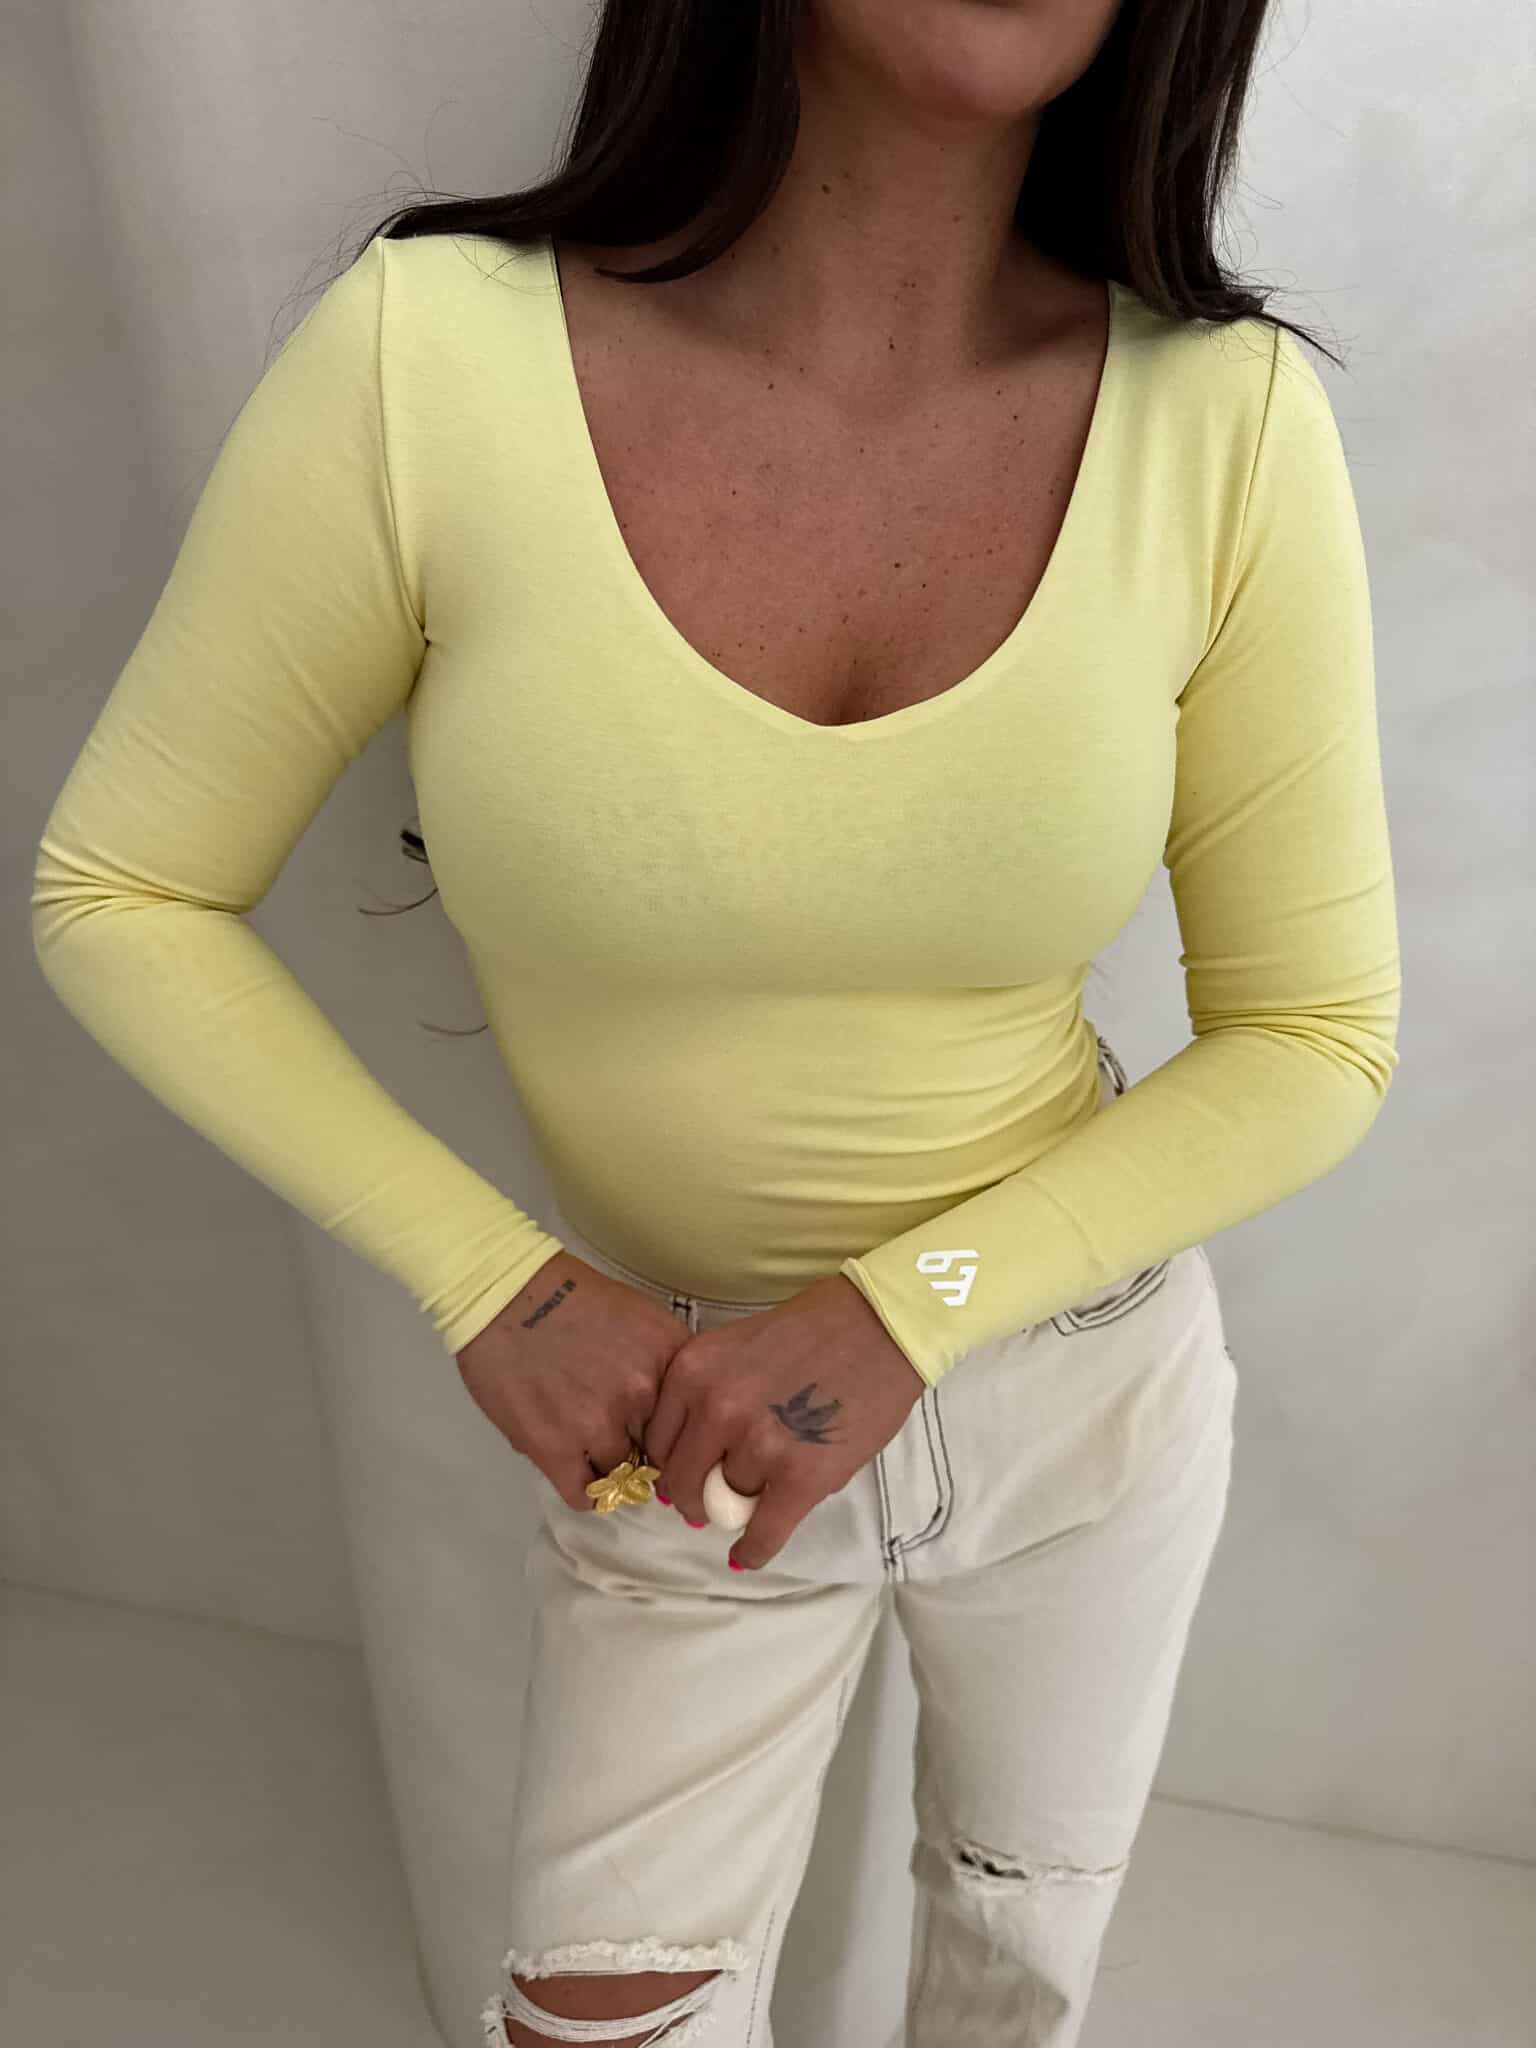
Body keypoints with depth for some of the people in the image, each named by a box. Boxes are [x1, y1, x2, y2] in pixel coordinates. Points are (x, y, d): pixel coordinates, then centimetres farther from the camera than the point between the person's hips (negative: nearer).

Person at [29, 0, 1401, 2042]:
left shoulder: (1228, 420, -19)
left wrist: (908, 1308, -22)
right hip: (683, 1412, -1)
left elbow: (1313, 1043, -10)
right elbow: (119, 896, -10)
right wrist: (490, 1281, -17)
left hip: (1089, 1385, 2)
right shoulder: (430, 359, -22)